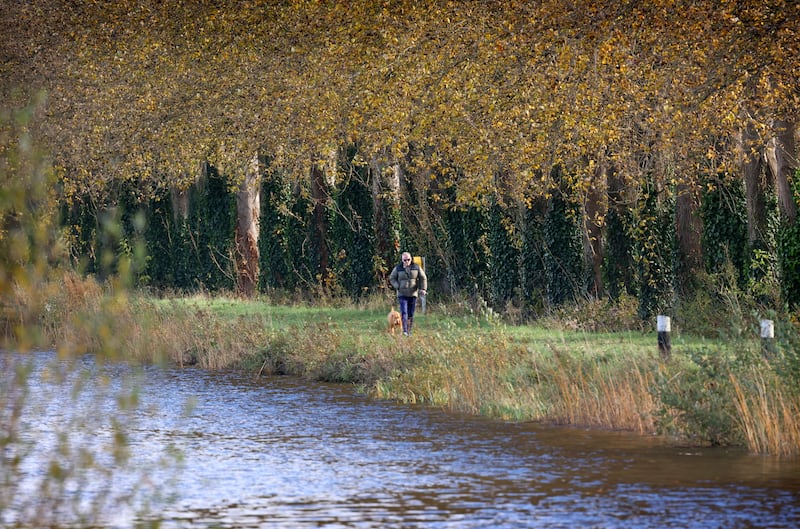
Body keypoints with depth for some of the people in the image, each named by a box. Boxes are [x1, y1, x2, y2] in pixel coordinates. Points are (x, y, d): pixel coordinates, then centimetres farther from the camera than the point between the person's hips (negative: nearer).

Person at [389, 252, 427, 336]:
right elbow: (392, 278, 7)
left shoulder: (416, 267, 1)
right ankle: (404, 331, -19)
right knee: (404, 312, -15)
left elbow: (423, 278, 8)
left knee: (411, 314, 4)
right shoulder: (398, 268, -2)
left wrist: (423, 289, -4)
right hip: (402, 294, -2)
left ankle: (409, 331, 13)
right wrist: (397, 287, -8)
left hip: (413, 294, 2)